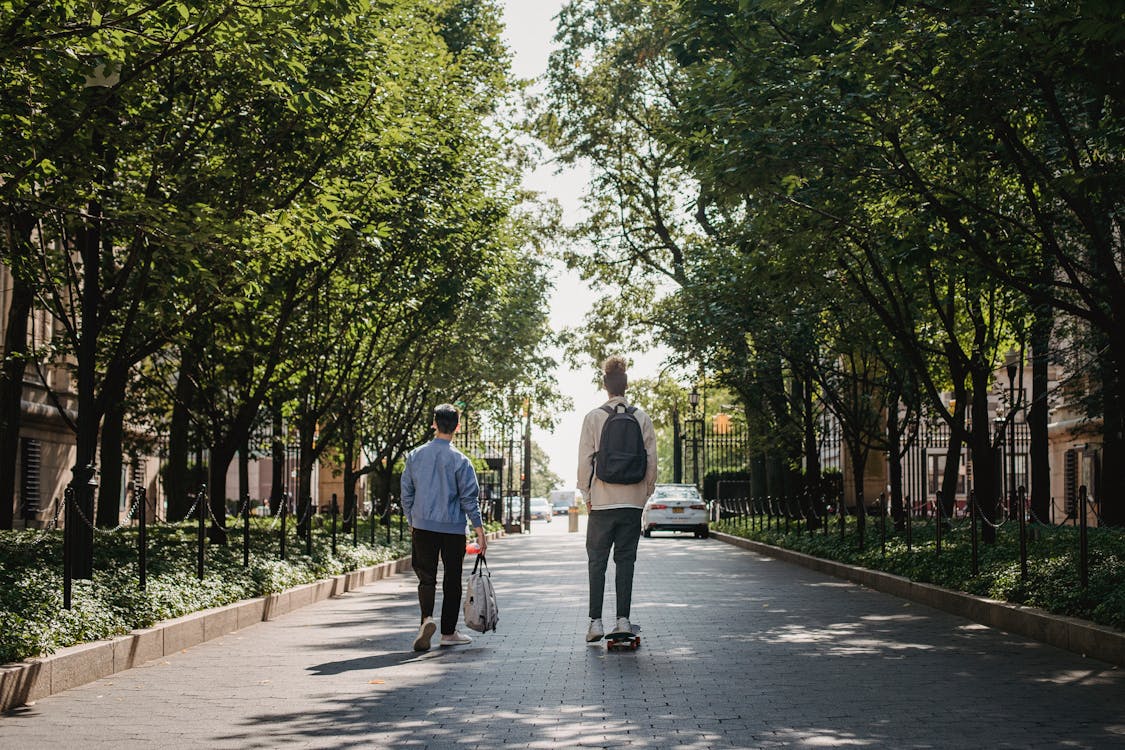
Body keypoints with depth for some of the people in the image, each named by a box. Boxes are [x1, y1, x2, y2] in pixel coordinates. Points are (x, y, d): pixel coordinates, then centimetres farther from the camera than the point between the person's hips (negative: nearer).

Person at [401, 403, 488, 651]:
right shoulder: (460, 460, -7)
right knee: (452, 579, 8)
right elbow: (469, 498, -7)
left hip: (423, 526, 2)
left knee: (426, 576, 6)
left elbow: (406, 494, 7)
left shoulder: (415, 456, 2)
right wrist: (480, 532, -2)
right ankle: (448, 632, 14)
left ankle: (427, 618, -19)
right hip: (453, 528, -2)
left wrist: (412, 523, 19)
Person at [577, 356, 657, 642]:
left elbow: (585, 459, -4)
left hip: (602, 500, -2)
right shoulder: (642, 418, 1)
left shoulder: (594, 417, -4)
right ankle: (623, 620, 4)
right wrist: (647, 490, 12)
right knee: (625, 560, 7)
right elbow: (651, 458, 2)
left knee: (597, 561, 5)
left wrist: (587, 492, 6)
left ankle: (595, 621, 1)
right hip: (633, 500, 2)